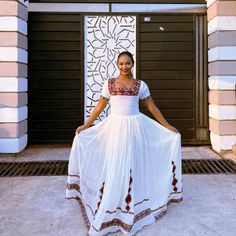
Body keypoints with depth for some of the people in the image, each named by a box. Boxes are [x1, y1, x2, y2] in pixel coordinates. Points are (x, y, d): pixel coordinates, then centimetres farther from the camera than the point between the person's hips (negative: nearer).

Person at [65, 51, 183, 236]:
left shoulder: (141, 85, 4)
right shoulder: (109, 84, 5)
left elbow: (152, 107, 8)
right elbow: (100, 107, 10)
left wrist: (168, 126, 8)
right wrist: (85, 126, 7)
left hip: (135, 128, 0)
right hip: (115, 127, 0)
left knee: (134, 166, 4)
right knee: (114, 167, 2)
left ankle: (134, 207, 19)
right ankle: (112, 210, 14)